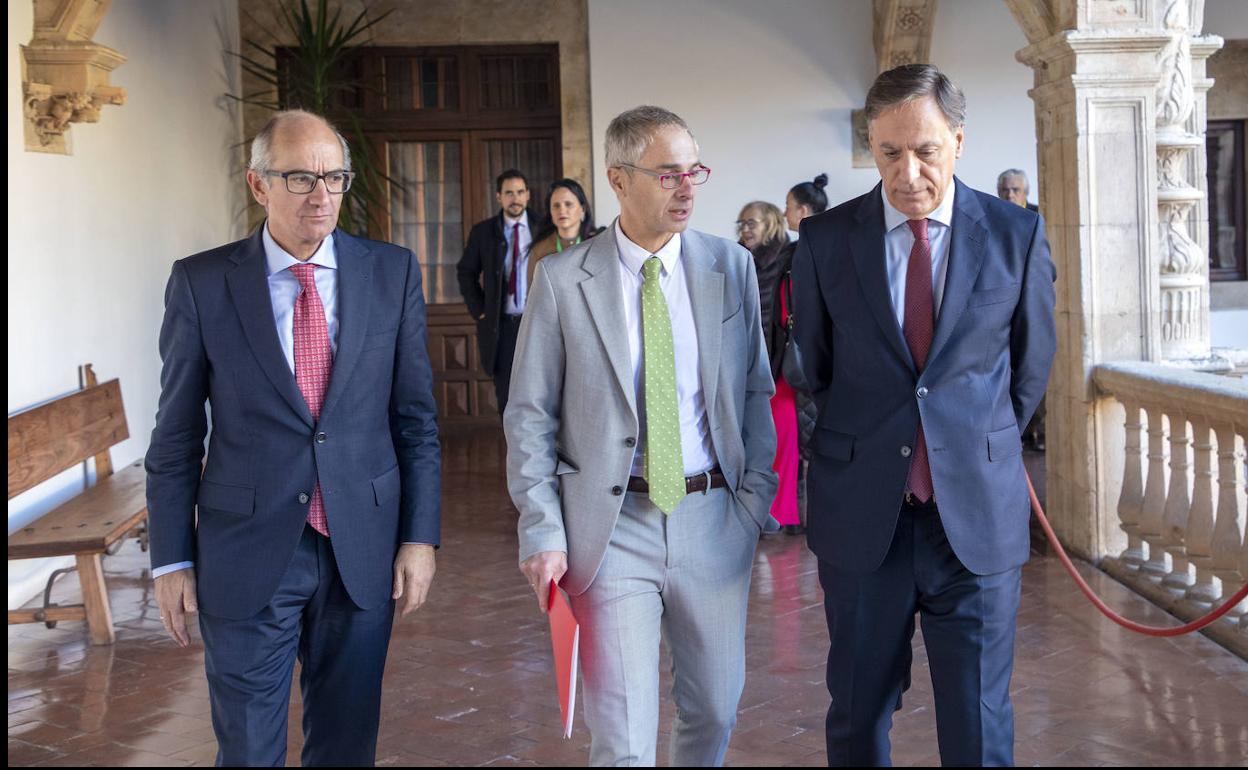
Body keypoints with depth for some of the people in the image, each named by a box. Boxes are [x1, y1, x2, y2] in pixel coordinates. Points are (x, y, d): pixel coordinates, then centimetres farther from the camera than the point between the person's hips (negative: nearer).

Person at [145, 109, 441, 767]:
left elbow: (415, 415, 4)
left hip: (364, 549, 2)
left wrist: (420, 537, 0)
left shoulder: (392, 273, 1)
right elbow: (176, 434, 1)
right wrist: (172, 561, 0)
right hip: (246, 555, -1)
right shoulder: (200, 283, -3)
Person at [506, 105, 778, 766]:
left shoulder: (732, 267, 3)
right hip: (610, 526, -2)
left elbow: (755, 390, 8)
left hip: (714, 520, 3)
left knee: (714, 711, 17)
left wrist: (756, 494, -1)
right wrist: (542, 532, -8)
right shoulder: (561, 279, -4)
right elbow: (529, 416, -2)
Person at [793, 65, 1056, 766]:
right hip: (861, 517, 1)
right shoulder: (824, 240, -1)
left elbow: (1033, 363, 11)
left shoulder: (1018, 234, -2)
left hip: (977, 516, 0)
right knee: (858, 714, 13)